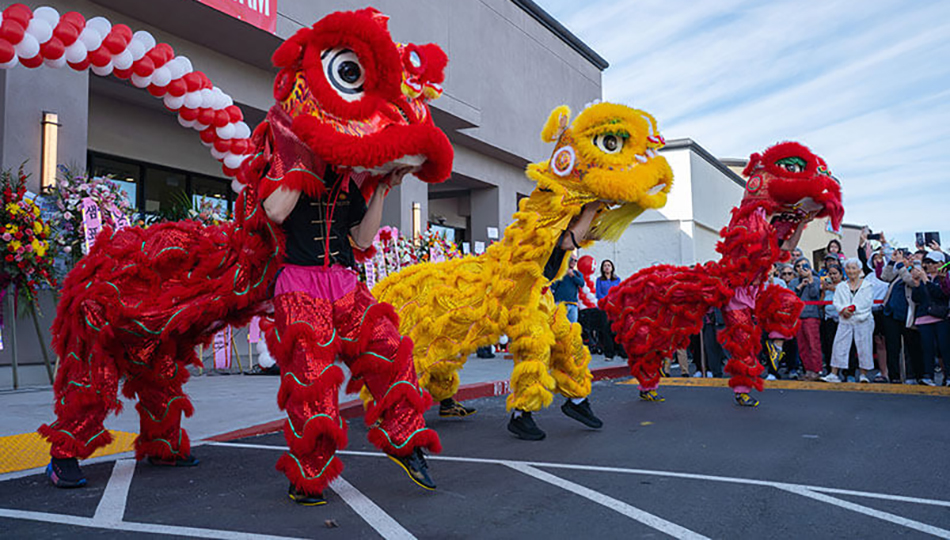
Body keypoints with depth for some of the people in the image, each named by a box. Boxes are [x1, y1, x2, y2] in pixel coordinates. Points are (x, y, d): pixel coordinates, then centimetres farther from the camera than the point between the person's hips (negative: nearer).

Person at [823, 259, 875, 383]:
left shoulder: (867, 285, 6)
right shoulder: (840, 286, 15)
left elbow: (867, 303, -5)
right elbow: (836, 302, 6)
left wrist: (852, 308, -16)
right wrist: (843, 310, -14)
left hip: (862, 320, -2)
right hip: (845, 321, 2)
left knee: (863, 347, -2)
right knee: (839, 346, -3)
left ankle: (864, 374, 8)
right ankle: (834, 374, -2)